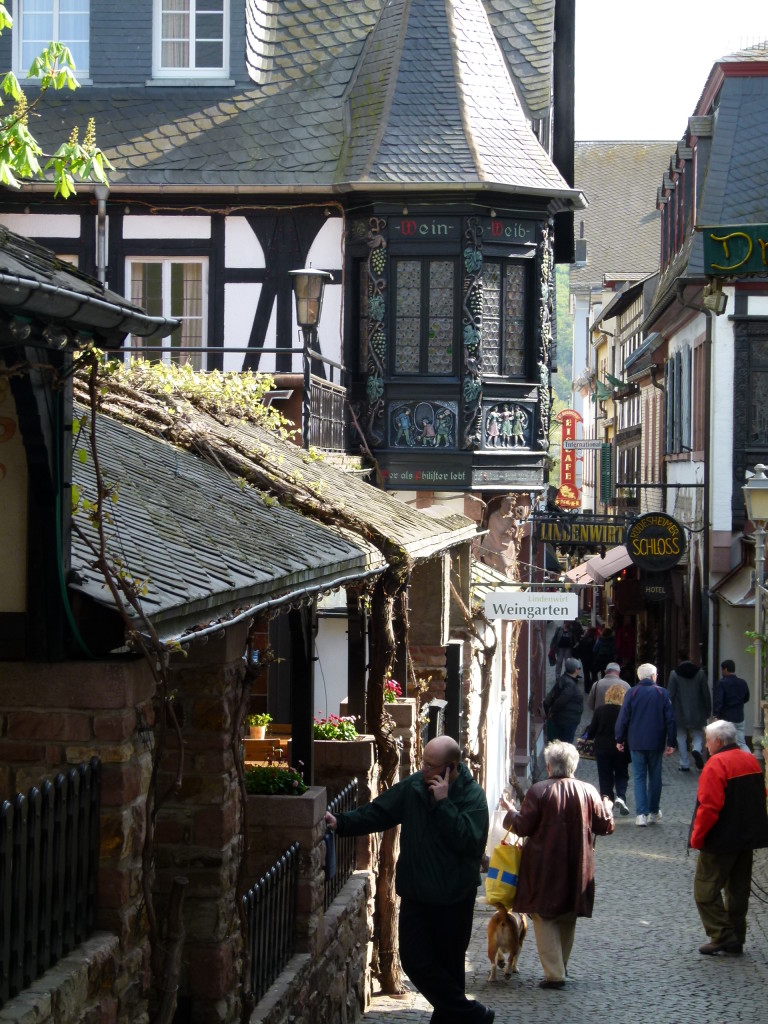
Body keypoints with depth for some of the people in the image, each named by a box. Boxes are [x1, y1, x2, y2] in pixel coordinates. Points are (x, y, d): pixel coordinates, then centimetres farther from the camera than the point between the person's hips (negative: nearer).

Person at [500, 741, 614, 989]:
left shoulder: (538, 791, -13)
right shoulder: (589, 792, -2)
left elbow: (523, 827, -10)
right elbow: (605, 826, 5)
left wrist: (511, 811, 10)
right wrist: (608, 809, 26)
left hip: (544, 869, -4)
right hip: (577, 869, 4)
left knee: (544, 918, 3)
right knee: (568, 919, 20)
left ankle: (554, 974, -5)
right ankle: (561, 966, 31)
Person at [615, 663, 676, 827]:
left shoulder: (632, 693, -3)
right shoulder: (662, 693, 0)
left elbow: (623, 718, -3)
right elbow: (670, 719, 0)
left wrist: (620, 739, 7)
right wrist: (670, 743, 5)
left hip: (636, 742, -1)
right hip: (656, 743, 1)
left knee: (639, 777, 2)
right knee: (655, 776, 12)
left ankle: (641, 814, -6)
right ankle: (653, 812, 16)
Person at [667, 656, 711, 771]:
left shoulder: (674, 674, -4)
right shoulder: (700, 673, 1)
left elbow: (670, 694, -5)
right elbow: (706, 694, 2)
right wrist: (708, 710, 11)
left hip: (680, 713, -1)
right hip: (696, 713, 1)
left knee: (681, 737, 9)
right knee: (698, 734, 13)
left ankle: (685, 764, 8)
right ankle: (697, 749, -19)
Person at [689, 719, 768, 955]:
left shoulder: (716, 765, -17)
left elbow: (709, 806, -23)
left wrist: (697, 837, -14)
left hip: (721, 841, -8)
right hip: (748, 839, 8)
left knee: (706, 890, 0)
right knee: (738, 890, 15)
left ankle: (723, 936, -5)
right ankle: (736, 939, 19)